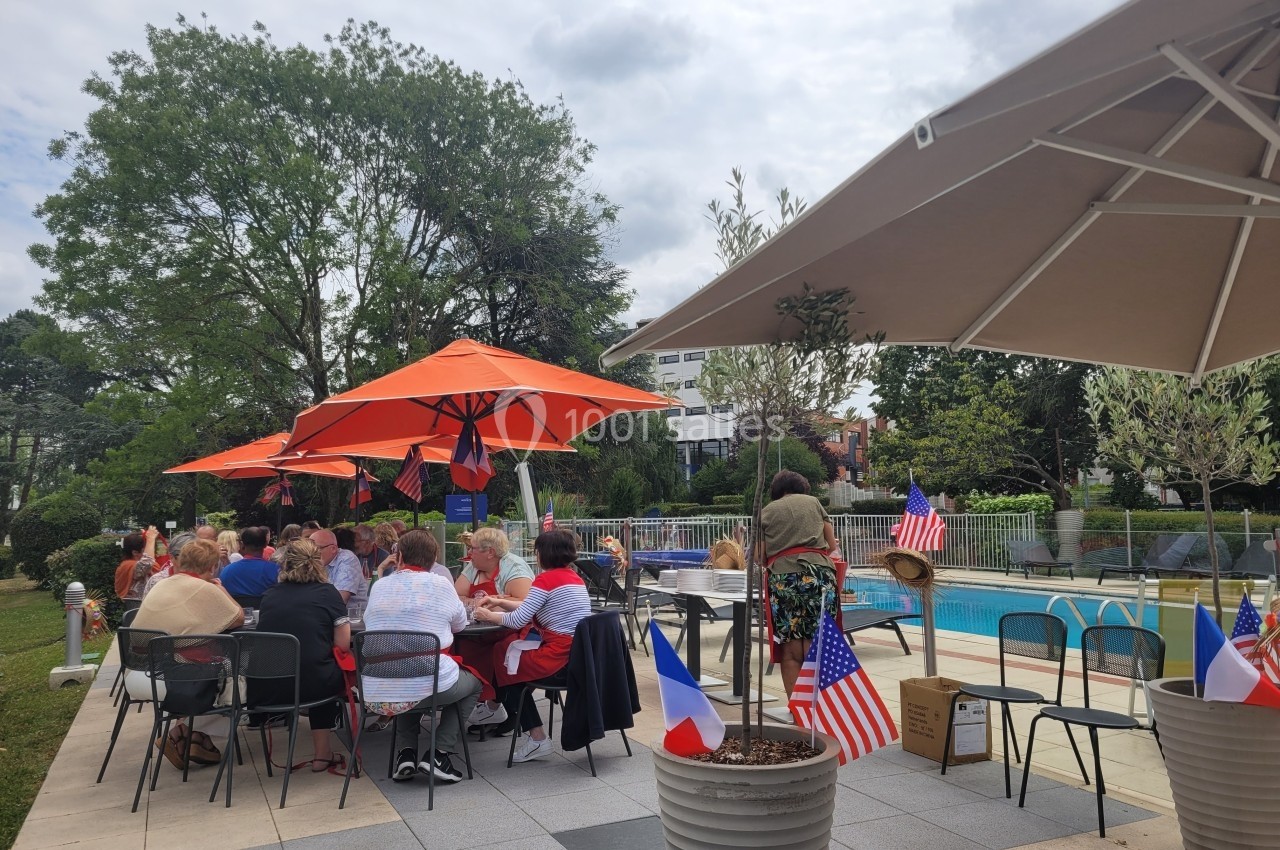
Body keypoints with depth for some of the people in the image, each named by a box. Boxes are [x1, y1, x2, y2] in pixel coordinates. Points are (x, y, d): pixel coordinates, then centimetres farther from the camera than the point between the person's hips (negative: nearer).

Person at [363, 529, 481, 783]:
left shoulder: (379, 586, 7)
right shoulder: (440, 585, 0)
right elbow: (460, 624, 16)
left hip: (375, 695, 4)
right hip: (429, 688, -4)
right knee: (473, 683, 27)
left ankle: (407, 752, 20)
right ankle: (439, 754, 11)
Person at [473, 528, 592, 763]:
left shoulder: (546, 579, -11)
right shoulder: (573, 576, 14)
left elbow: (518, 620, -12)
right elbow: (531, 610, 21)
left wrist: (488, 616, 4)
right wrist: (500, 602, 22)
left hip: (559, 655, -9)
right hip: (579, 652, 9)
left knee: (504, 669, 13)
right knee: (504, 647, 20)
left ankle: (537, 738, 13)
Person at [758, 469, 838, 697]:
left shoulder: (767, 511, 17)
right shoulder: (813, 502, 19)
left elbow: (761, 555, 10)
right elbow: (832, 545, 20)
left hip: (782, 577, 0)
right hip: (818, 573, 0)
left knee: (790, 651, 3)